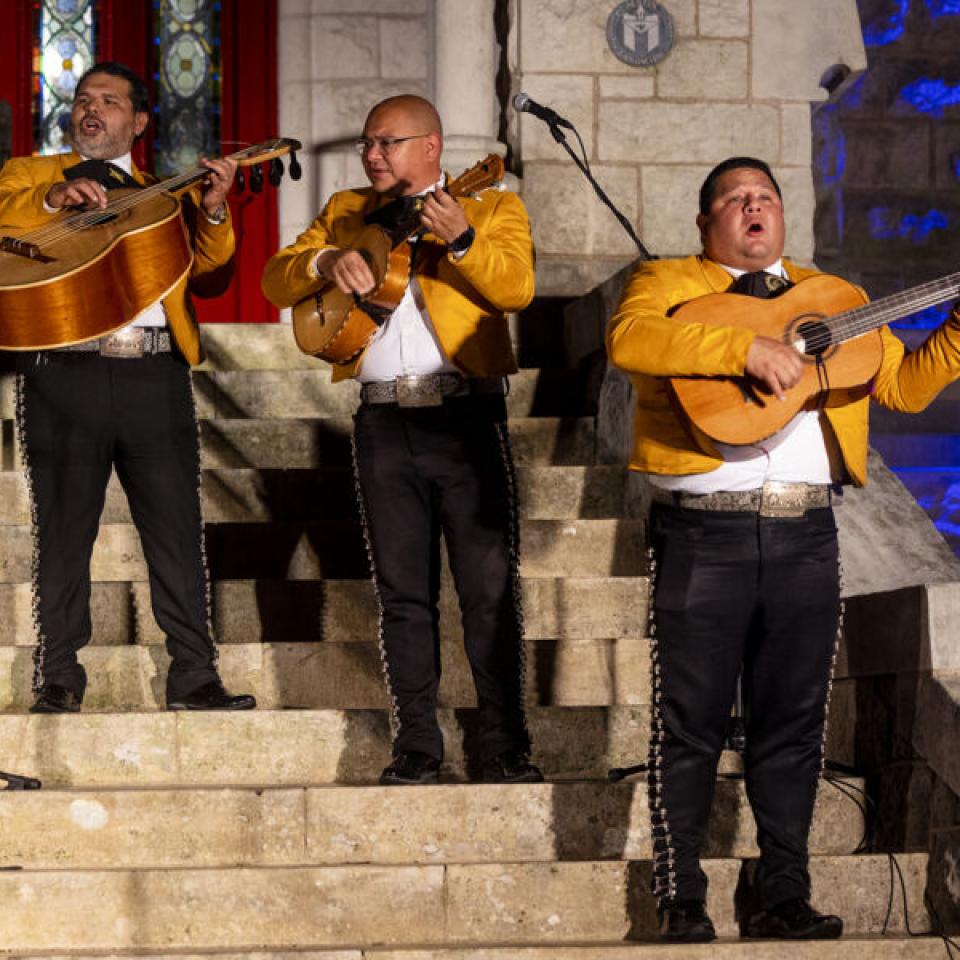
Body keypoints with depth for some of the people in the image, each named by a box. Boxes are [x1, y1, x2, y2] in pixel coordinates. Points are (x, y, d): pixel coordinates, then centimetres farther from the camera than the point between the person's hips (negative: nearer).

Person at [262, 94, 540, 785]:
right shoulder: (347, 213, 16)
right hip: (384, 423, 3)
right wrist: (325, 262, -11)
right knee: (403, 592, 6)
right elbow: (278, 281, 9)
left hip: (468, 417, -3)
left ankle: (506, 747, 1)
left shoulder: (493, 208, 6)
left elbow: (517, 287, -11)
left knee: (490, 587, -5)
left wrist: (461, 240, -26)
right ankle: (417, 747, 13)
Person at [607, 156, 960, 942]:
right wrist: (747, 347, -24)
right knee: (691, 725, 0)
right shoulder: (669, 283, 4)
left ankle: (781, 896, 15)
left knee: (794, 723, 7)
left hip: (807, 536, 4)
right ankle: (683, 903, 8)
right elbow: (628, 339, -18)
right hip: (703, 535, -4)